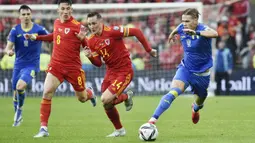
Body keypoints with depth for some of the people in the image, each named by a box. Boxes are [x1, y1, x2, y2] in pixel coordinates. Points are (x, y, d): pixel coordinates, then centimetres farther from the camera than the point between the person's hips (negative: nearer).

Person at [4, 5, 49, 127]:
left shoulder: (39, 29, -7)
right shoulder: (15, 30, -2)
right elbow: (8, 47, -7)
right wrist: (9, 51, -30)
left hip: (32, 65, -4)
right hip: (18, 65, 4)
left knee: (20, 86, -27)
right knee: (15, 92, 9)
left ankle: (19, 110, -2)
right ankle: (17, 117, 31)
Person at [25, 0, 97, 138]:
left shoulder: (77, 26, -13)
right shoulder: (57, 23, 5)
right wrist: (37, 37, 23)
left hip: (73, 67, -3)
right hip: (56, 64, 3)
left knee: (82, 98, 12)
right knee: (47, 92, -16)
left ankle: (90, 93, 52)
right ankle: (43, 128, -12)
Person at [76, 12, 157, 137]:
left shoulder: (112, 31, -20)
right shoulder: (91, 40, 0)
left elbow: (136, 32, -15)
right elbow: (98, 63, 4)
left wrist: (148, 50, -12)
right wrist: (90, 56, -18)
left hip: (124, 71, -7)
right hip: (110, 72, 7)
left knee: (105, 99, -21)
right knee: (107, 105, 11)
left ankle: (126, 96, 9)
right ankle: (119, 130, 34)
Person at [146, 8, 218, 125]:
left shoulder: (202, 29, -23)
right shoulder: (182, 28, -8)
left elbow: (214, 34, -47)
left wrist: (196, 32, -58)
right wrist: (172, 34, 38)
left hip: (201, 73, -1)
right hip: (185, 68, 2)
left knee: (200, 101, 22)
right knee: (173, 92, -25)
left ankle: (195, 109, 61)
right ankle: (154, 118, -33)